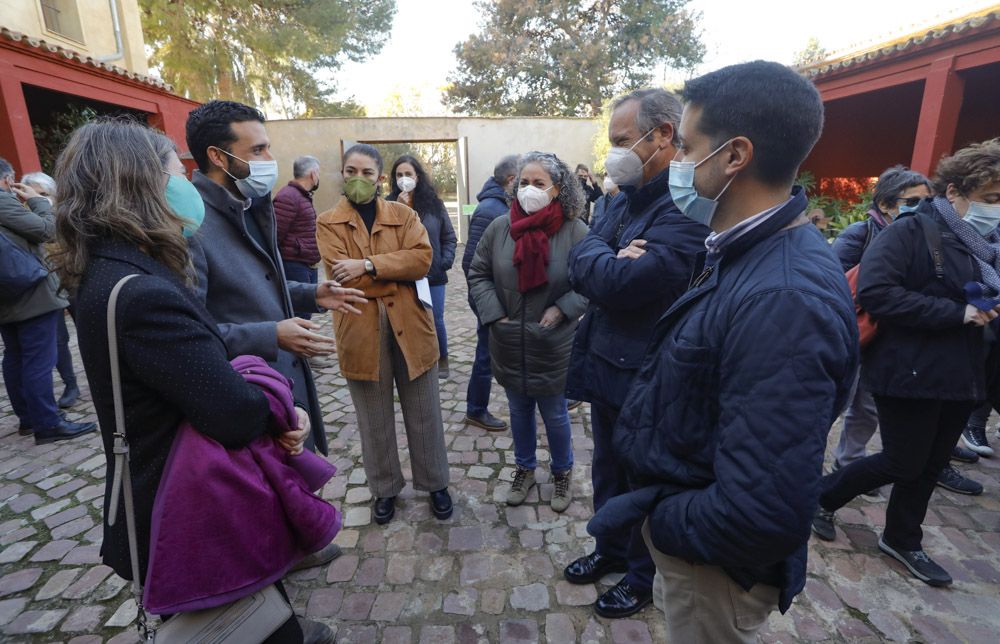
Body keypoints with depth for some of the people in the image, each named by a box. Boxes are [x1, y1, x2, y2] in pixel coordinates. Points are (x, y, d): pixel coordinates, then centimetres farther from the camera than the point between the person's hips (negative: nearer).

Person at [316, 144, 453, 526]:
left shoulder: (403, 215, 6)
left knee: (423, 414, 12)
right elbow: (342, 277, -13)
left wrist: (367, 266, -19)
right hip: (360, 332, 0)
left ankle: (435, 483, 33)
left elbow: (422, 258, -12)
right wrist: (399, 272, -13)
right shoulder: (328, 223, 3)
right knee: (374, 420, 14)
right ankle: (385, 488, 36)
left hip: (410, 326, 1)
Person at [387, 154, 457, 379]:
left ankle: (442, 360, 27)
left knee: (436, 320, 4)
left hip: (433, 274, 0)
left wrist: (446, 261, -5)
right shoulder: (390, 204, -1)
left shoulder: (434, 203, 2)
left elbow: (449, 237, 7)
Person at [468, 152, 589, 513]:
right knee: (519, 411, 20)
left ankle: (563, 473, 42)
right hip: (509, 344, 3)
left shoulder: (576, 231, -13)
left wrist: (561, 309, -18)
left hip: (553, 346, -3)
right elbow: (478, 274, 3)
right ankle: (524, 469, 45)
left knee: (554, 414, 15)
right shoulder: (500, 227, -5)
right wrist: (494, 315, -8)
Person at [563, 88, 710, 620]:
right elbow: (579, 270, 0)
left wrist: (596, 253, -11)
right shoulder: (625, 199, 7)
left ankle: (644, 579, 42)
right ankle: (611, 551, 49)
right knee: (607, 471, 24)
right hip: (605, 366, 8)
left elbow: (618, 284, -30)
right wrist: (610, 257, -18)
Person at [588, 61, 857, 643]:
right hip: (685, 524, 8)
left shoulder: (785, 299, -34)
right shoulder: (746, 252, -2)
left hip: (716, 561, -8)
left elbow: (764, 513, -35)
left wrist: (659, 517, -17)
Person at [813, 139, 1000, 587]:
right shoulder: (909, 233, -13)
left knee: (930, 466, 16)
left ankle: (902, 540, 34)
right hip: (910, 372, -8)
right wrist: (956, 313, -23)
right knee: (904, 464, 0)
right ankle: (822, 496, 23)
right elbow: (875, 291, -26)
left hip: (960, 376, 8)